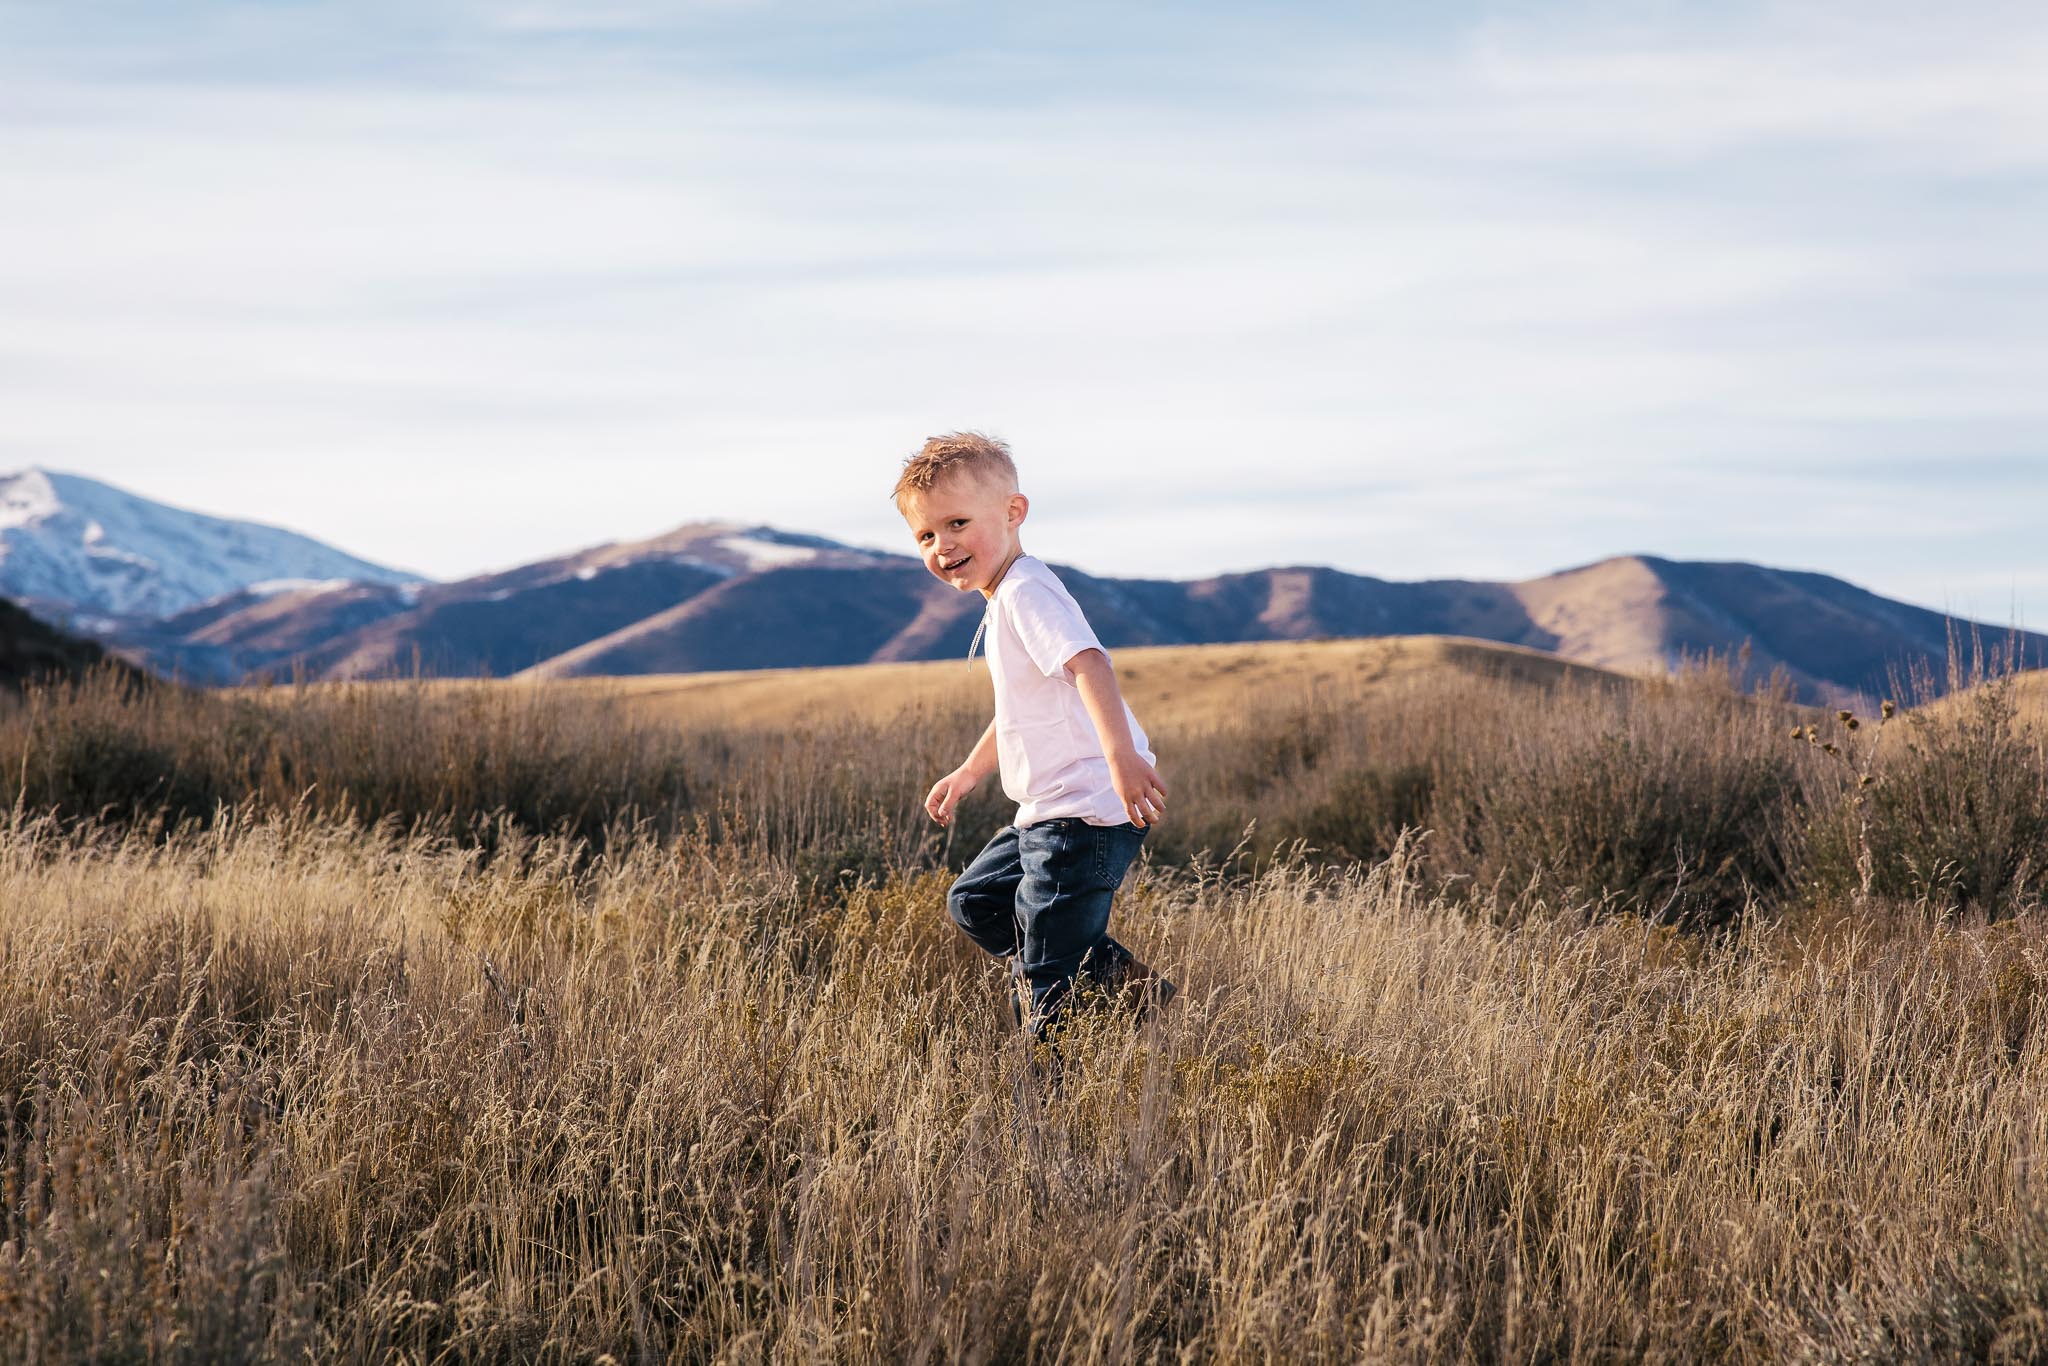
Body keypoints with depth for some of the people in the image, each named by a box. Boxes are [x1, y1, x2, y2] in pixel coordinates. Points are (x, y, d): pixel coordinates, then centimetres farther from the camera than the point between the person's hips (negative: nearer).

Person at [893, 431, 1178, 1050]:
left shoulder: (1026, 592, -16)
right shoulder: (1004, 601, 17)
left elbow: (1088, 663, -34)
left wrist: (1121, 755, -48)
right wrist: (969, 773, 45)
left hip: (1085, 814, -11)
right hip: (1044, 814, 11)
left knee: (1043, 990, -7)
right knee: (973, 902, 23)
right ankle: (1117, 975, 19)